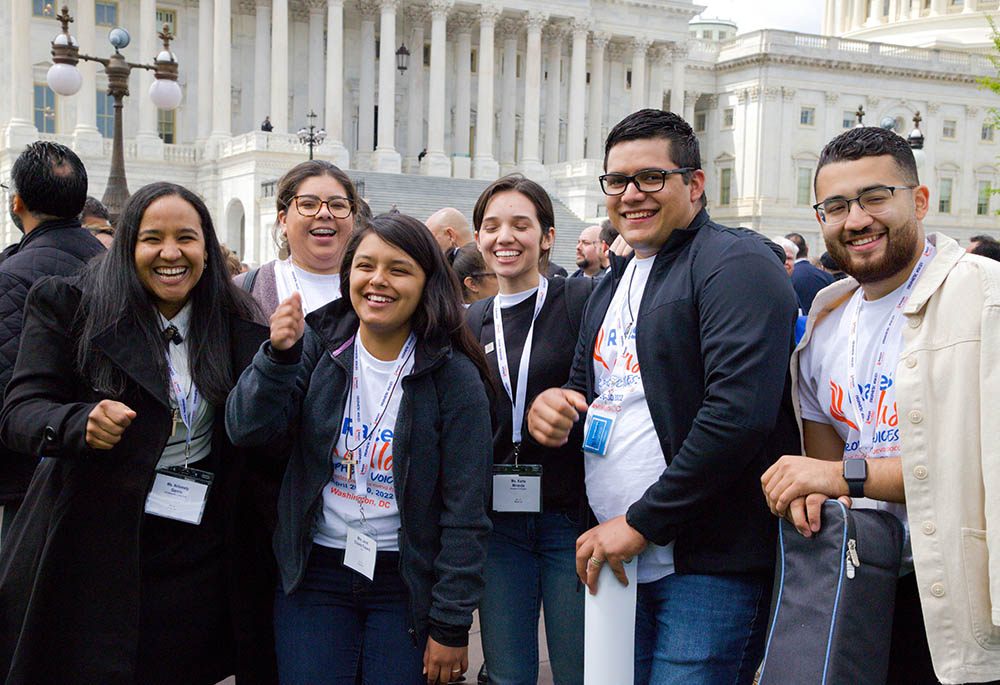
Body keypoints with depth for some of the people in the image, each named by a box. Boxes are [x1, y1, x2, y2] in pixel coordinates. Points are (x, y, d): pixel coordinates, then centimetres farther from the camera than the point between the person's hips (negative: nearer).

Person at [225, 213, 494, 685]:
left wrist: (451, 626, -9)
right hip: (314, 575, 2)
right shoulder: (318, 346, 0)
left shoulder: (454, 378, -9)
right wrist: (280, 355, -24)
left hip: (406, 585, -2)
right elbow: (247, 430, -9)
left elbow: (465, 516, -9)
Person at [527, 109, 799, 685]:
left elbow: (739, 414, -22)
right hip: (621, 562, 8)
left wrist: (641, 522, -17)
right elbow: (588, 388, 27)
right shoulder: (613, 284, 17)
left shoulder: (736, 263, -11)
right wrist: (554, 405, 2)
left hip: (713, 568, -8)